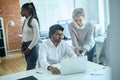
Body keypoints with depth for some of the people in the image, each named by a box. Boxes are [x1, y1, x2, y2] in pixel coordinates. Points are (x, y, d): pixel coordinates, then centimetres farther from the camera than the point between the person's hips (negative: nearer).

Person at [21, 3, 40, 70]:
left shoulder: (33, 20, -14)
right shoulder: (25, 20, 10)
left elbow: (36, 37, -17)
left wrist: (29, 48, -14)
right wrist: (22, 45, 10)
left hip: (32, 46, -8)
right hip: (26, 45, 8)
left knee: (30, 68, -5)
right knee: (29, 67, 12)